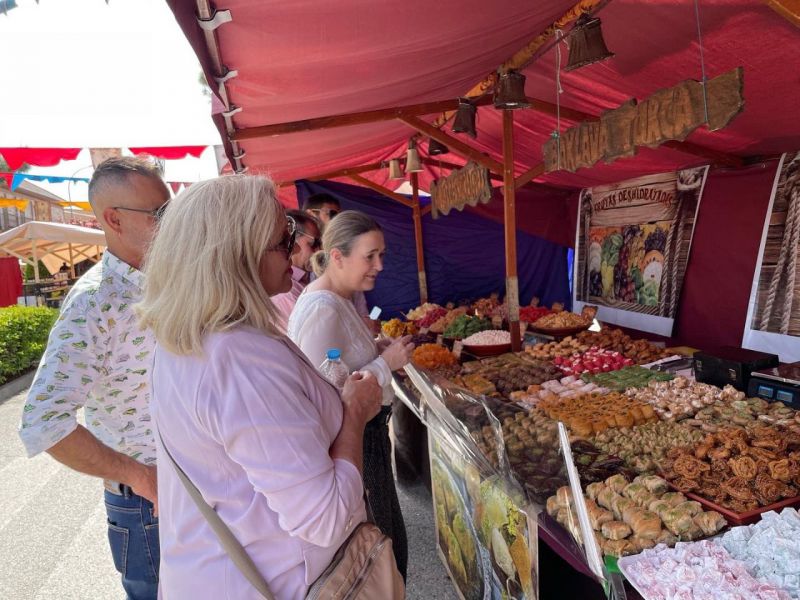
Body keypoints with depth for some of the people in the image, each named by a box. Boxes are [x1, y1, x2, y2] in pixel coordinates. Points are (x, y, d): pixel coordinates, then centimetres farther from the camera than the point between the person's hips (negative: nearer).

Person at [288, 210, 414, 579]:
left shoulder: (343, 298, 6)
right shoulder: (321, 310, -25)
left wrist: (378, 348, 1)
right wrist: (385, 364, -21)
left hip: (368, 431, 10)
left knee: (387, 533, 25)